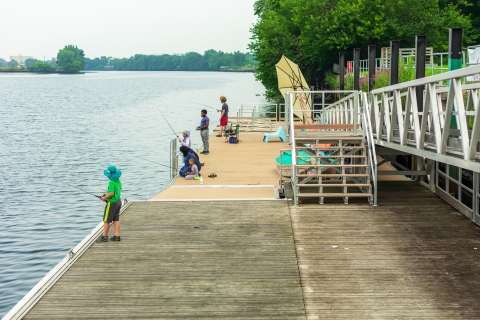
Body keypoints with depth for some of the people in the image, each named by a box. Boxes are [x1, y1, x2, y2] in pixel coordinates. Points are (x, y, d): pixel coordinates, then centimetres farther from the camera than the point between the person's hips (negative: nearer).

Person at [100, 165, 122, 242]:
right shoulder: (118, 181, 5)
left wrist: (104, 198, -13)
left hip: (112, 203, -8)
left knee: (106, 220, 3)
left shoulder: (112, 182, -22)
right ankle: (117, 236, 10)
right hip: (118, 201, 9)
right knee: (116, 220, 11)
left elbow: (112, 193, -27)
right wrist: (107, 195, 12)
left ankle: (104, 236, 7)